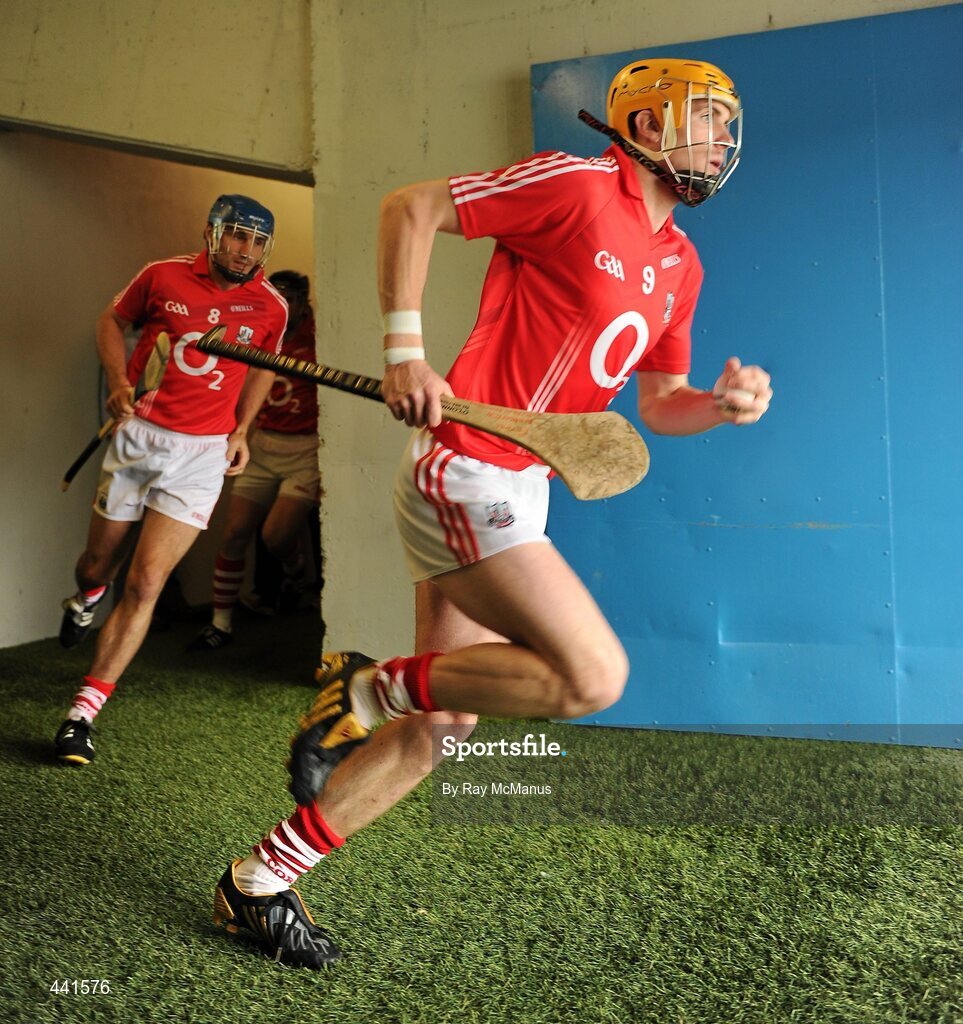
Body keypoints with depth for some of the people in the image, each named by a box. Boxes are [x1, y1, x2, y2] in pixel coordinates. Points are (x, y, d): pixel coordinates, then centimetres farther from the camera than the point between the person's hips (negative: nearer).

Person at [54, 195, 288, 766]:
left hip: (204, 452, -1)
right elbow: (114, 320, 13)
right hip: (140, 434, 1)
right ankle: (87, 596, 54)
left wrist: (242, 430, 7)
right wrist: (119, 381, -3)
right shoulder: (165, 275, -2)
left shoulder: (271, 306, -1)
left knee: (145, 584, -9)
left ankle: (84, 712, 1)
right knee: (99, 564, 14)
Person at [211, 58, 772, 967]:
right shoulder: (575, 185, -7)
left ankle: (259, 883, 21)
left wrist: (725, 405, 0)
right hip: (465, 472, -9)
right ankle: (376, 686, 1)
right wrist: (404, 349, -13)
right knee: (594, 677, -18)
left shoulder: (680, 266, 17)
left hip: (516, 490, 9)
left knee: (443, 720, 9)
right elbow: (411, 207, -4)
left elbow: (658, 404, 21)